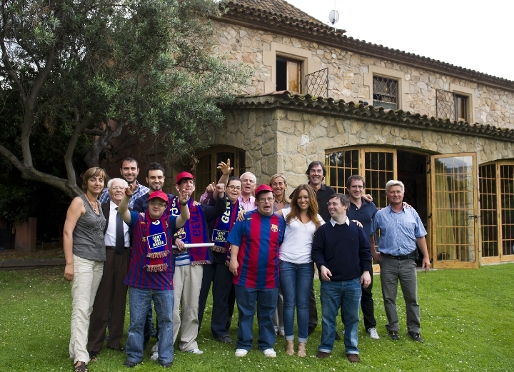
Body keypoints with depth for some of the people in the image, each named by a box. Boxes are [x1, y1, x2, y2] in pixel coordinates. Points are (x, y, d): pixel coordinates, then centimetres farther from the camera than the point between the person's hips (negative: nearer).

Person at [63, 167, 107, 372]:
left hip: (99, 261, 7)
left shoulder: (99, 204, 14)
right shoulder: (79, 202, -6)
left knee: (89, 307, 10)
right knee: (81, 308, -9)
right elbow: (67, 232, -12)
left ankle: (76, 347, 21)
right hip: (82, 260, -7)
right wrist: (69, 263, -17)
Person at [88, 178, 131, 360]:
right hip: (105, 255, -3)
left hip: (124, 256, 3)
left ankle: (115, 340, 23)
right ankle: (94, 344, 12)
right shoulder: (101, 208, 0)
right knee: (101, 299, 2)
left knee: (120, 299, 10)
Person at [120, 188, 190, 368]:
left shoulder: (169, 222, 1)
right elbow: (122, 211, -17)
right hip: (139, 281, -1)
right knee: (137, 321, 11)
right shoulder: (138, 219, -1)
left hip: (164, 281, 1)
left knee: (166, 320, 10)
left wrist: (183, 203, -38)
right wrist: (127, 195, -38)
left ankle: (165, 356, 23)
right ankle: (134, 355, 27)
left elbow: (184, 218, -16)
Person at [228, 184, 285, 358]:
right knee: (245, 312, 9)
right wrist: (233, 259, -10)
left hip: (270, 276, 2)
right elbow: (235, 240, -2)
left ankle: (267, 344, 25)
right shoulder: (246, 218, -2)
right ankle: (243, 344, 21)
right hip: (246, 275, -2)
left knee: (267, 313, 12)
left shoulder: (280, 221, 5)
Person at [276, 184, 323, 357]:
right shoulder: (288, 213, 2)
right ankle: (289, 341, 16)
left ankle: (302, 343, 15)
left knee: (303, 303, 6)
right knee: (289, 303, 5)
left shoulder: (317, 219, 9)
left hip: (306, 265, 2)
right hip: (287, 263, -1)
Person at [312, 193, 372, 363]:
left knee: (352, 317, 9)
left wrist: (366, 270, -1)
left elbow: (365, 250, 6)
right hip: (330, 282, 0)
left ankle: (352, 349, 22)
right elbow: (316, 250, 1)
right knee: (328, 316, 8)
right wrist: (322, 266, -15)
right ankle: (325, 347, 22)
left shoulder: (356, 228, 4)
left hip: (353, 282, 1)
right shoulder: (323, 230, 2)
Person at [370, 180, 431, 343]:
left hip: (408, 261, 1)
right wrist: (373, 252, 8)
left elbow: (420, 236, 8)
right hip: (388, 262, -1)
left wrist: (426, 257, 5)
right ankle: (393, 328, 21)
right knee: (389, 298, 7)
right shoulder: (380, 215, 1)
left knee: (412, 297, 6)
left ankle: (414, 330, 19)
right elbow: (370, 234, 12)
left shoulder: (412, 213, 5)